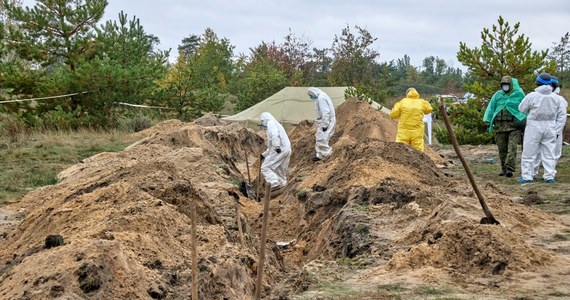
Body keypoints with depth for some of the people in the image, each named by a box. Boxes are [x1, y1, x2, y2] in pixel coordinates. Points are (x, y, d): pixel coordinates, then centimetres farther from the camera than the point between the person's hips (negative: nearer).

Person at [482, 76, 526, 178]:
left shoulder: (519, 95, 5)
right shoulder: (498, 95, 10)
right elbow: (491, 107, 9)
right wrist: (487, 120, -2)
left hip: (514, 125, -3)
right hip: (500, 125, 3)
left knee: (512, 147, -15)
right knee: (502, 149, 5)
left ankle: (509, 168, -19)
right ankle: (504, 169, 14)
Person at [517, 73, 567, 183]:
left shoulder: (532, 96, -13)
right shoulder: (556, 97, -1)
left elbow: (521, 109, 0)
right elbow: (562, 115, 3)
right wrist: (557, 130, 7)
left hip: (534, 127, -3)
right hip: (550, 127, 3)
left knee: (529, 153, 4)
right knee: (549, 152, 10)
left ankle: (527, 176, 4)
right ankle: (550, 176, 10)